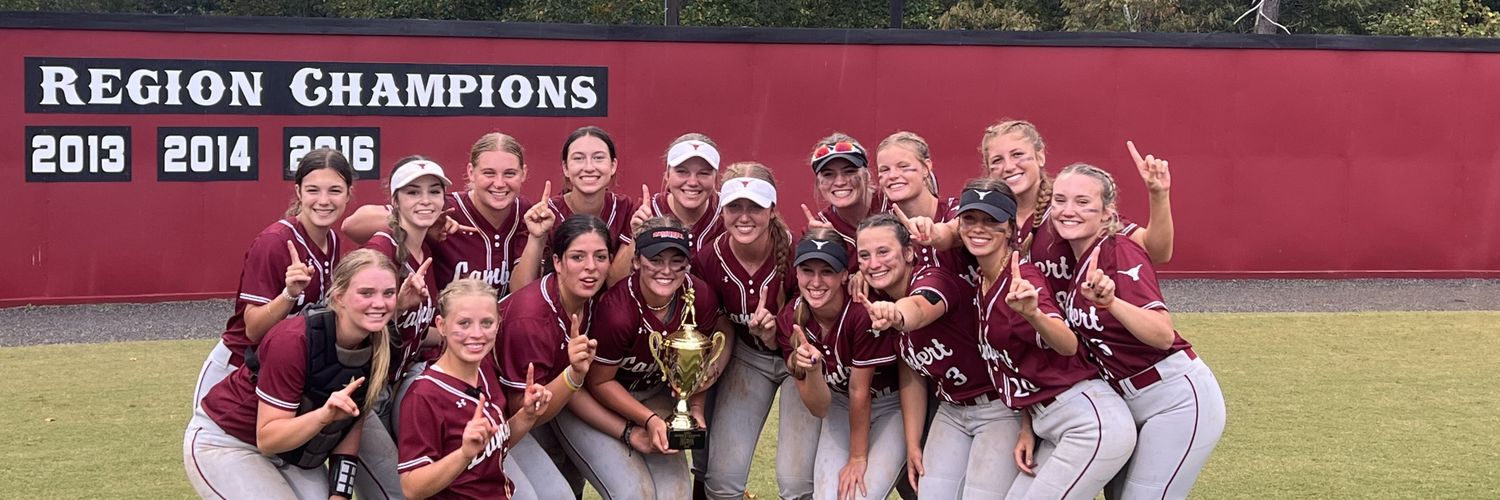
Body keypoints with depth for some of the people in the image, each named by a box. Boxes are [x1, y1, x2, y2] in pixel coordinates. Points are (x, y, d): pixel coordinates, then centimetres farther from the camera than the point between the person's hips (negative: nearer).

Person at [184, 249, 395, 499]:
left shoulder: (379, 349, -13)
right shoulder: (293, 341, -31)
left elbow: (350, 432, -4)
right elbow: (266, 438, -27)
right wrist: (324, 414, -42)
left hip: (292, 452, 6)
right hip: (224, 445, -6)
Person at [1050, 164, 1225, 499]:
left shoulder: (1121, 252, -18)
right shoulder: (1073, 257, 5)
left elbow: (1163, 335, -30)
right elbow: (1071, 342, 14)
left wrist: (1110, 302, -45)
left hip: (1179, 402, -8)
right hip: (1132, 406, 8)